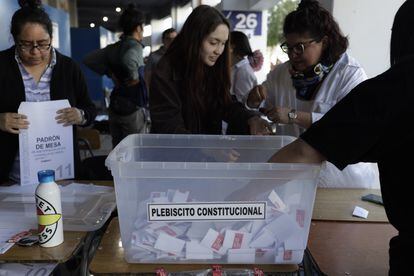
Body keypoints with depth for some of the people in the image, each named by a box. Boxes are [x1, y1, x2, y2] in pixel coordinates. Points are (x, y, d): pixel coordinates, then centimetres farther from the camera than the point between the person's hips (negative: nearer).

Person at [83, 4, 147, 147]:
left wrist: (110, 73, 6)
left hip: (115, 106, 7)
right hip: (133, 108, -7)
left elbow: (88, 59, 10)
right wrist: (135, 77, -17)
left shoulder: (113, 48, 7)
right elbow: (129, 60, -35)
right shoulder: (135, 45, -13)